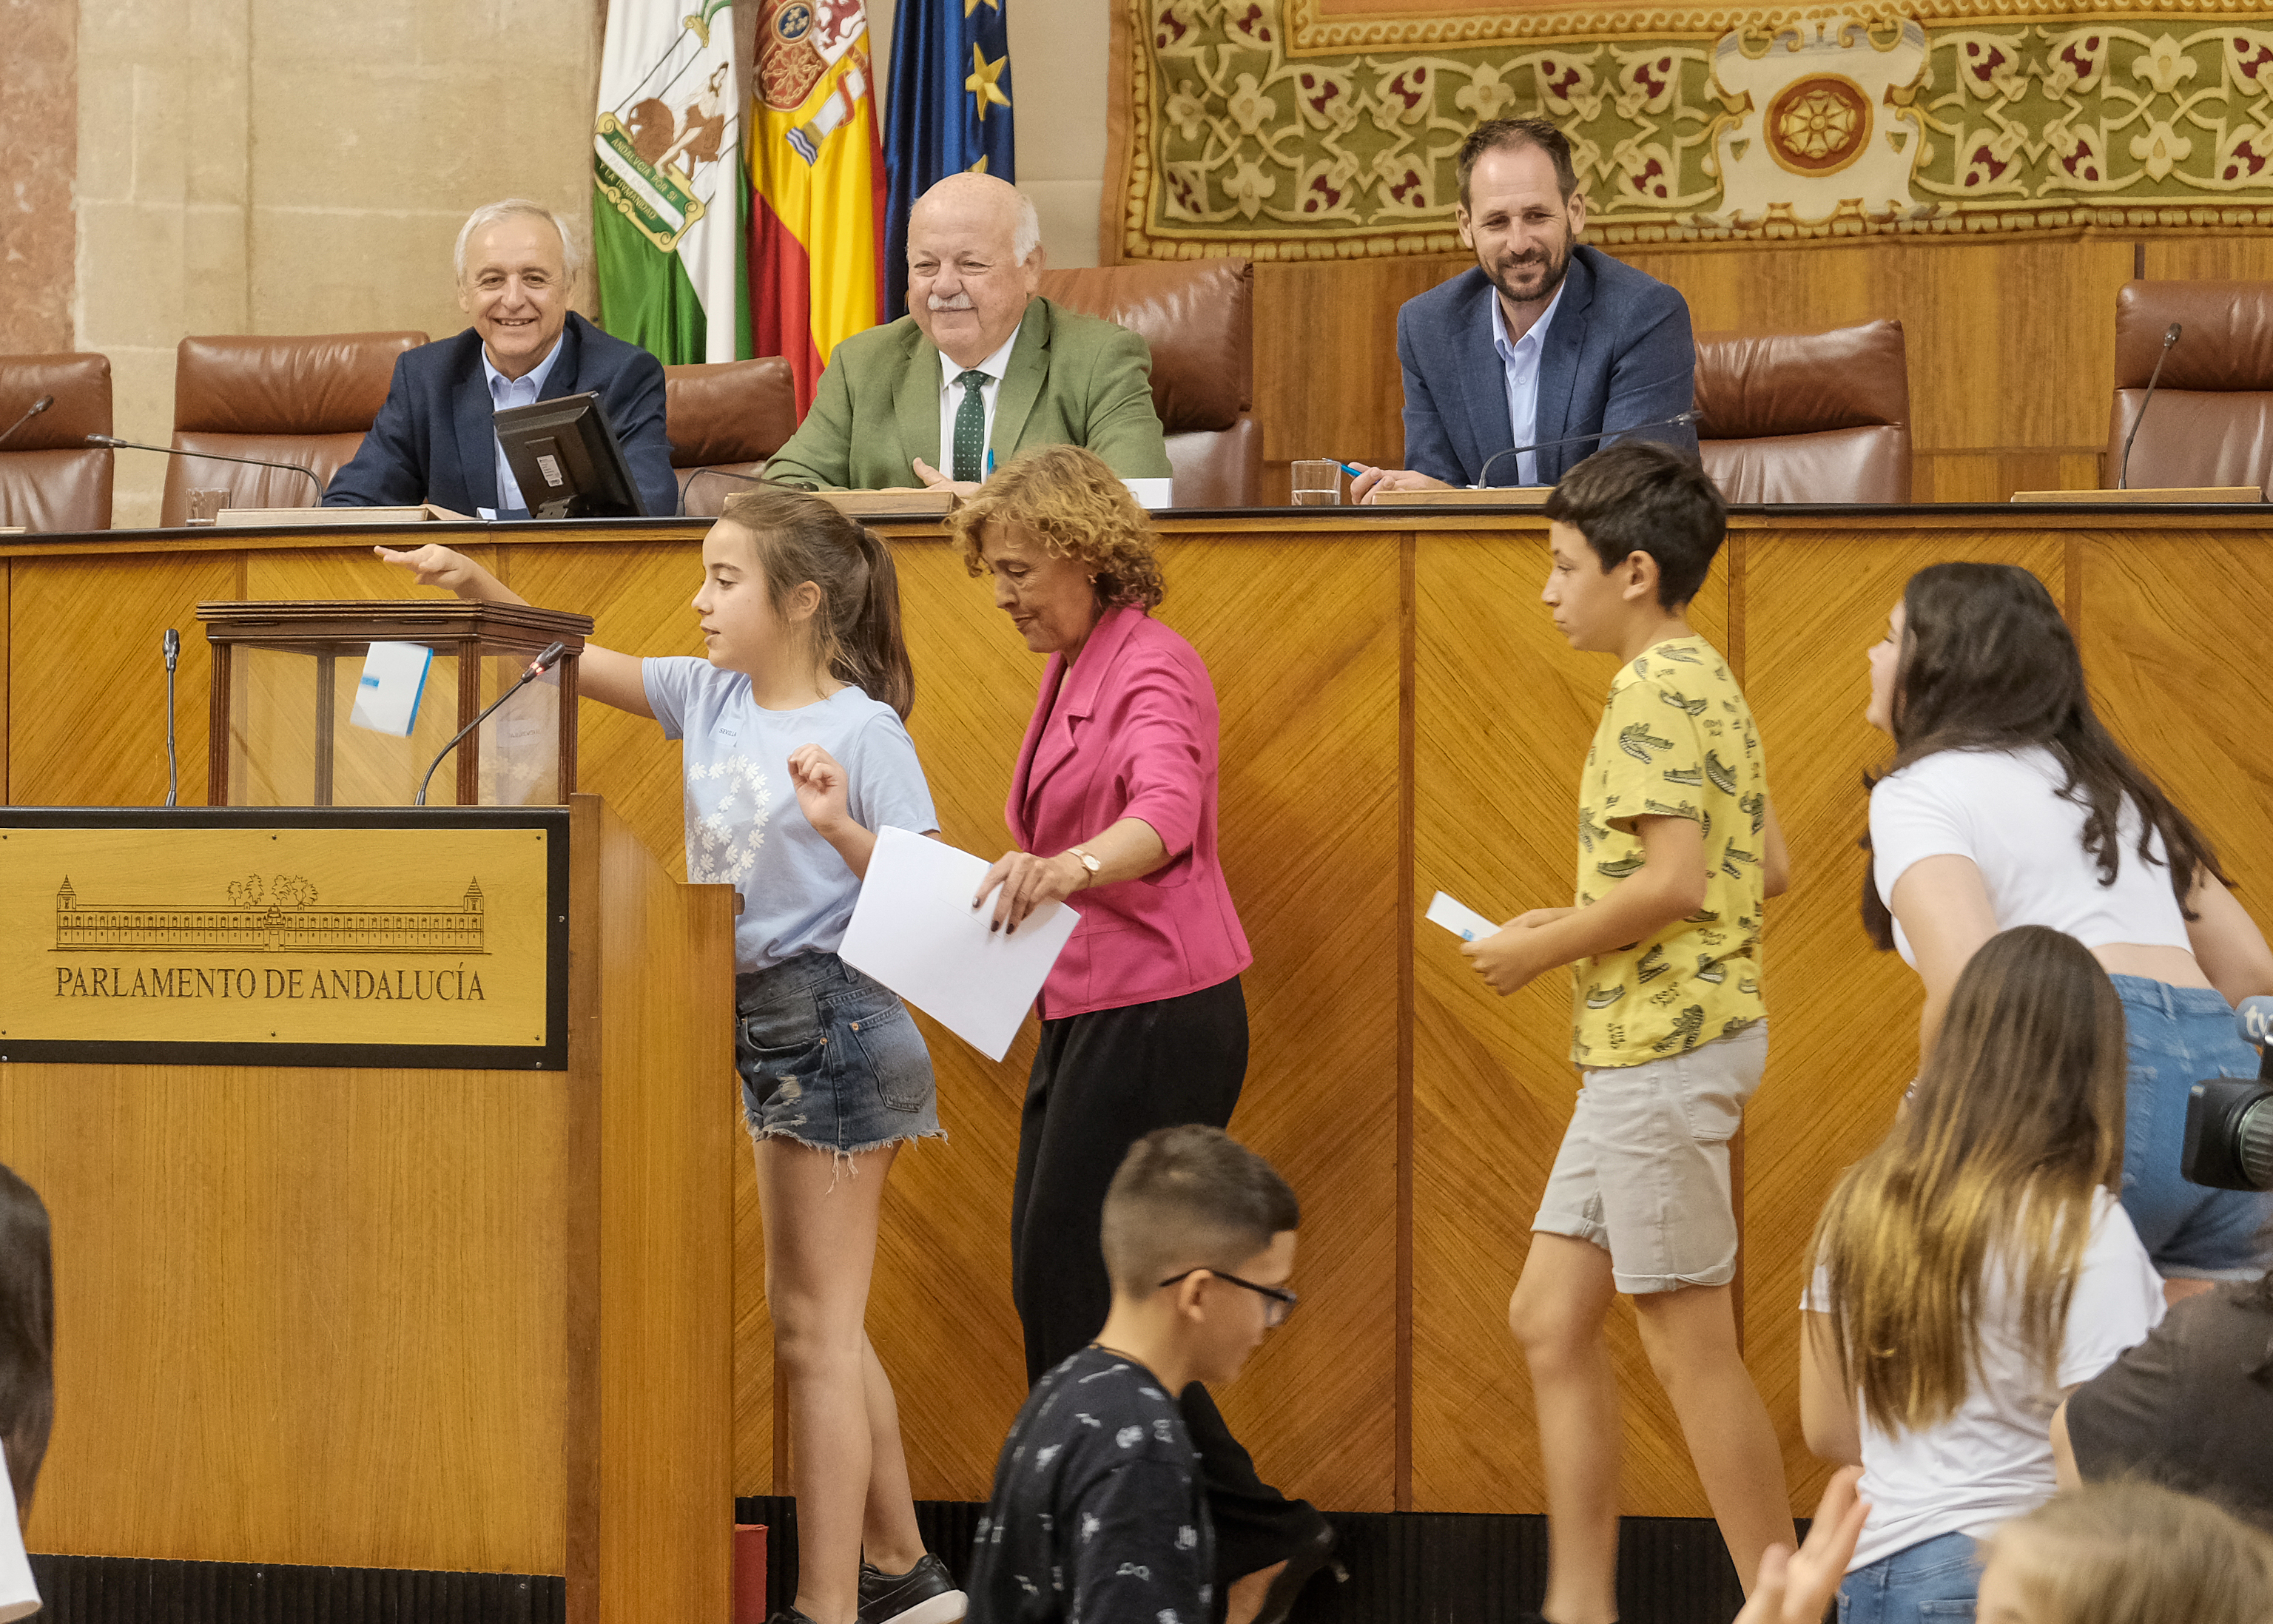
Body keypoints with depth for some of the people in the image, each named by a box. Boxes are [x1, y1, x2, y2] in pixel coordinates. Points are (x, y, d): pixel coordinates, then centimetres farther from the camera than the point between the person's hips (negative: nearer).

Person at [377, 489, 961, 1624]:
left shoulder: (861, 730, -13)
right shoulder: (710, 697, 7)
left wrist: (841, 827, -31)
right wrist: (477, 588, -9)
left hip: (834, 1018, -8)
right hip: (758, 1025, 8)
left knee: (812, 1329, -5)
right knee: (814, 1325, 15)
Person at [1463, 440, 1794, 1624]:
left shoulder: (1654, 693, -16)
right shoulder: (1706, 683, 16)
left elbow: (1675, 878, -25)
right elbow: (1768, 866, 18)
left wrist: (1545, 947, -13)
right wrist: (1585, 927, 15)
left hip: (1664, 1049, -11)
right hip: (1639, 1049, 11)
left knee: (1689, 1342, -4)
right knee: (1550, 1319, 12)